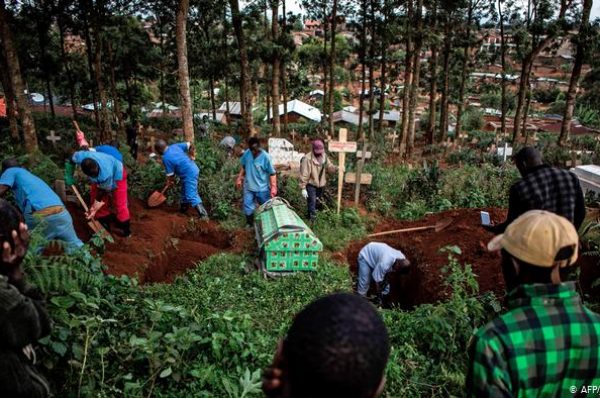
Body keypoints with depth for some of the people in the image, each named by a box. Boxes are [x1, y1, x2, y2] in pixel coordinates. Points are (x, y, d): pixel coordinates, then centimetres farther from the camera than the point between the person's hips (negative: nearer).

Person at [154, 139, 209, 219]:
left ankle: (203, 214, -11)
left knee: (191, 196, -9)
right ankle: (184, 207, 42)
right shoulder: (175, 146, 3)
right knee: (185, 191, 25)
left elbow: (170, 174, -8)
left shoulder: (166, 158, -16)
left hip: (189, 174, -9)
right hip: (193, 168, 9)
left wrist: (169, 181, 13)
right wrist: (191, 156, 18)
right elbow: (190, 145, 5)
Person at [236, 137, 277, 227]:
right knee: (248, 207, 10)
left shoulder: (265, 157, -20)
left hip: (262, 188, -3)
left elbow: (272, 173, -16)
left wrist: (273, 187, -20)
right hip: (249, 187, 3)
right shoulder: (246, 153, -7)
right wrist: (239, 178, 9)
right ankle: (250, 224, 29)